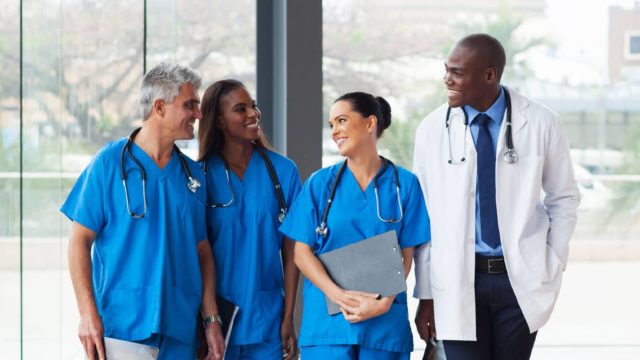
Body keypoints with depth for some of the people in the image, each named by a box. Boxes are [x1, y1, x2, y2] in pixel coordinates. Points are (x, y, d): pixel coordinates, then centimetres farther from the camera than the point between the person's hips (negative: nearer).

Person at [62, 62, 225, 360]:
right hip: (121, 325, -4)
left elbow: (202, 251, 13)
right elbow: (80, 241, -6)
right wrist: (88, 314, -14)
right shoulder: (110, 162, -4)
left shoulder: (193, 174, 10)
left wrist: (211, 319, 5)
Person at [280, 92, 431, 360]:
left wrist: (385, 302, -15)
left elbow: (406, 255, 2)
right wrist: (339, 296, -14)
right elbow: (302, 252, 1)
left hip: (384, 321, 0)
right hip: (326, 321, 0)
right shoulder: (320, 183, 5)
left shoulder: (404, 184, 4)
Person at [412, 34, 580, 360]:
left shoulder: (540, 123, -3)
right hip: (458, 282, 0)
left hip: (520, 279, 0)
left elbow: (564, 198, 8)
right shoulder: (432, 129, -1)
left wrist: (553, 269, 0)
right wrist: (426, 294, 1)